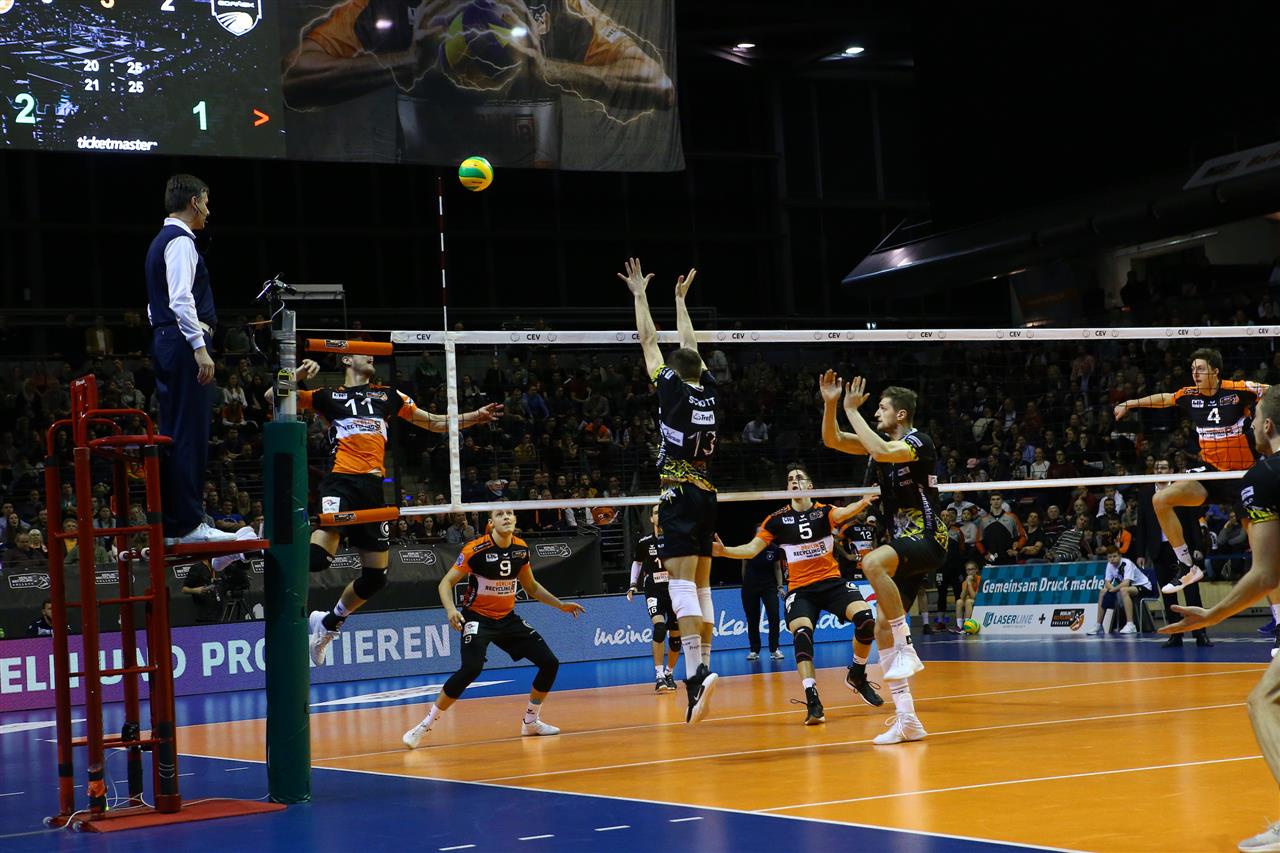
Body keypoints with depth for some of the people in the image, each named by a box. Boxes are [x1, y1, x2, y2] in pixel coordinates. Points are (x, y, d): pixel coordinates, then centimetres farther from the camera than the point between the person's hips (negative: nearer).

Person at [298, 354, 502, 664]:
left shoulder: (387, 396, 22)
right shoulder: (329, 396, 11)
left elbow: (435, 423, 26)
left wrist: (475, 416, 14)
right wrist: (298, 374, -11)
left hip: (373, 487, 5)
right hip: (341, 481, -5)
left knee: (376, 575, 8)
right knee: (318, 557, -27)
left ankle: (329, 623, 27)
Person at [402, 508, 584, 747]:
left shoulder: (521, 548, -1)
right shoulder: (476, 549, -18)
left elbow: (531, 586, 17)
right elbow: (446, 583, -13)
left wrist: (560, 604, 13)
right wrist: (451, 610, -31)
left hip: (508, 618, 6)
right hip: (477, 617, -6)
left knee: (549, 663, -1)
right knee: (471, 669, -30)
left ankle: (530, 722, 21)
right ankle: (425, 725, -18)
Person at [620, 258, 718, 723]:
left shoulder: (672, 388, -3)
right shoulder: (708, 391, 10)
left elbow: (649, 341, 6)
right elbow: (690, 345, 25)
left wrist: (640, 293, 18)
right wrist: (680, 298, 36)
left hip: (679, 495, -6)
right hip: (706, 495, 6)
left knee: (682, 583, -15)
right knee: (700, 584, 11)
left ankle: (697, 671, -29)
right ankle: (702, 670, 12)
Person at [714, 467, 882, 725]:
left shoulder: (824, 511, 2)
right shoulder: (777, 519, 4)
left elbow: (843, 513, -20)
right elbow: (751, 549, 2)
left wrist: (864, 502, -44)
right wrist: (724, 551, -17)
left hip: (833, 582, 0)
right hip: (800, 589, 0)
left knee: (865, 617, -23)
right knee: (802, 633, -27)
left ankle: (857, 677, 3)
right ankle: (812, 702, -31)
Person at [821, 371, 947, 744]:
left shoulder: (918, 440, -11)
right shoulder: (886, 441, 13)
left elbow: (882, 452, -31)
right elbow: (833, 440, 12)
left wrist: (852, 410, -21)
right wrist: (831, 404, -4)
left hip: (927, 539, -9)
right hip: (905, 544, 9)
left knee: (873, 562, -38)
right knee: (882, 629, 2)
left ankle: (907, 647, -26)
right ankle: (907, 720, 6)